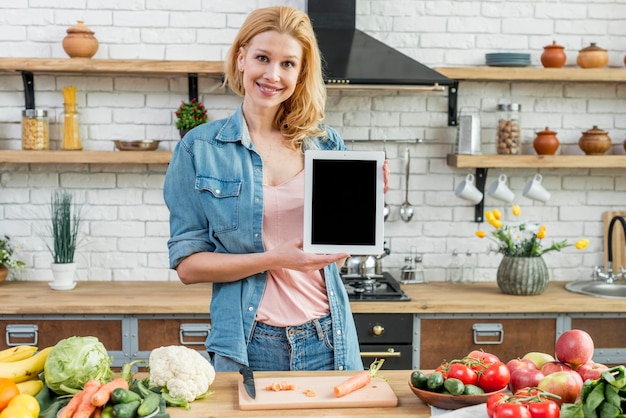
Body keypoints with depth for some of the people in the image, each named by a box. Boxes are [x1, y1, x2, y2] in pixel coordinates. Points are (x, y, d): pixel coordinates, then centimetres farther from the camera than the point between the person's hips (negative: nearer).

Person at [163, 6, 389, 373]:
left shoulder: (326, 144, 4)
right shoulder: (199, 149, -4)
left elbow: (338, 255, 10)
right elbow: (187, 264, -6)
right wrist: (273, 259, -18)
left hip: (328, 341, 3)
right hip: (249, 347, -2)